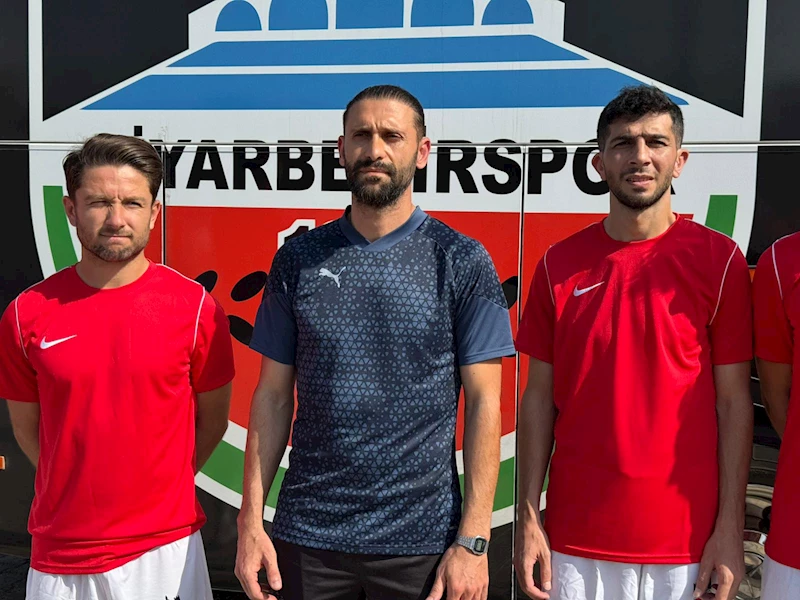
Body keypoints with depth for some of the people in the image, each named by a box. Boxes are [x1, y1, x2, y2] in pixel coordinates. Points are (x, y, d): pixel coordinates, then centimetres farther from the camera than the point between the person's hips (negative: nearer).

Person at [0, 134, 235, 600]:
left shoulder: (195, 307, -7)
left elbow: (212, 420, 3)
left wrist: (160, 486, 2)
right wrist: (82, 491, 5)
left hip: (165, 547, -1)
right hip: (60, 552, 2)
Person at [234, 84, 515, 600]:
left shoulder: (462, 262, -4)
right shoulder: (299, 260, 2)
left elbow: (484, 402, -5)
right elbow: (273, 394, 4)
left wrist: (473, 539, -10)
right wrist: (251, 519, -1)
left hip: (422, 540, -1)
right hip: (308, 536, 2)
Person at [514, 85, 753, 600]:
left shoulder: (719, 260, -3)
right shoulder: (560, 265, 1)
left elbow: (734, 401, -2)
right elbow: (540, 397, 3)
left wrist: (730, 528, -5)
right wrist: (528, 518, 0)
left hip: (686, 539, -1)